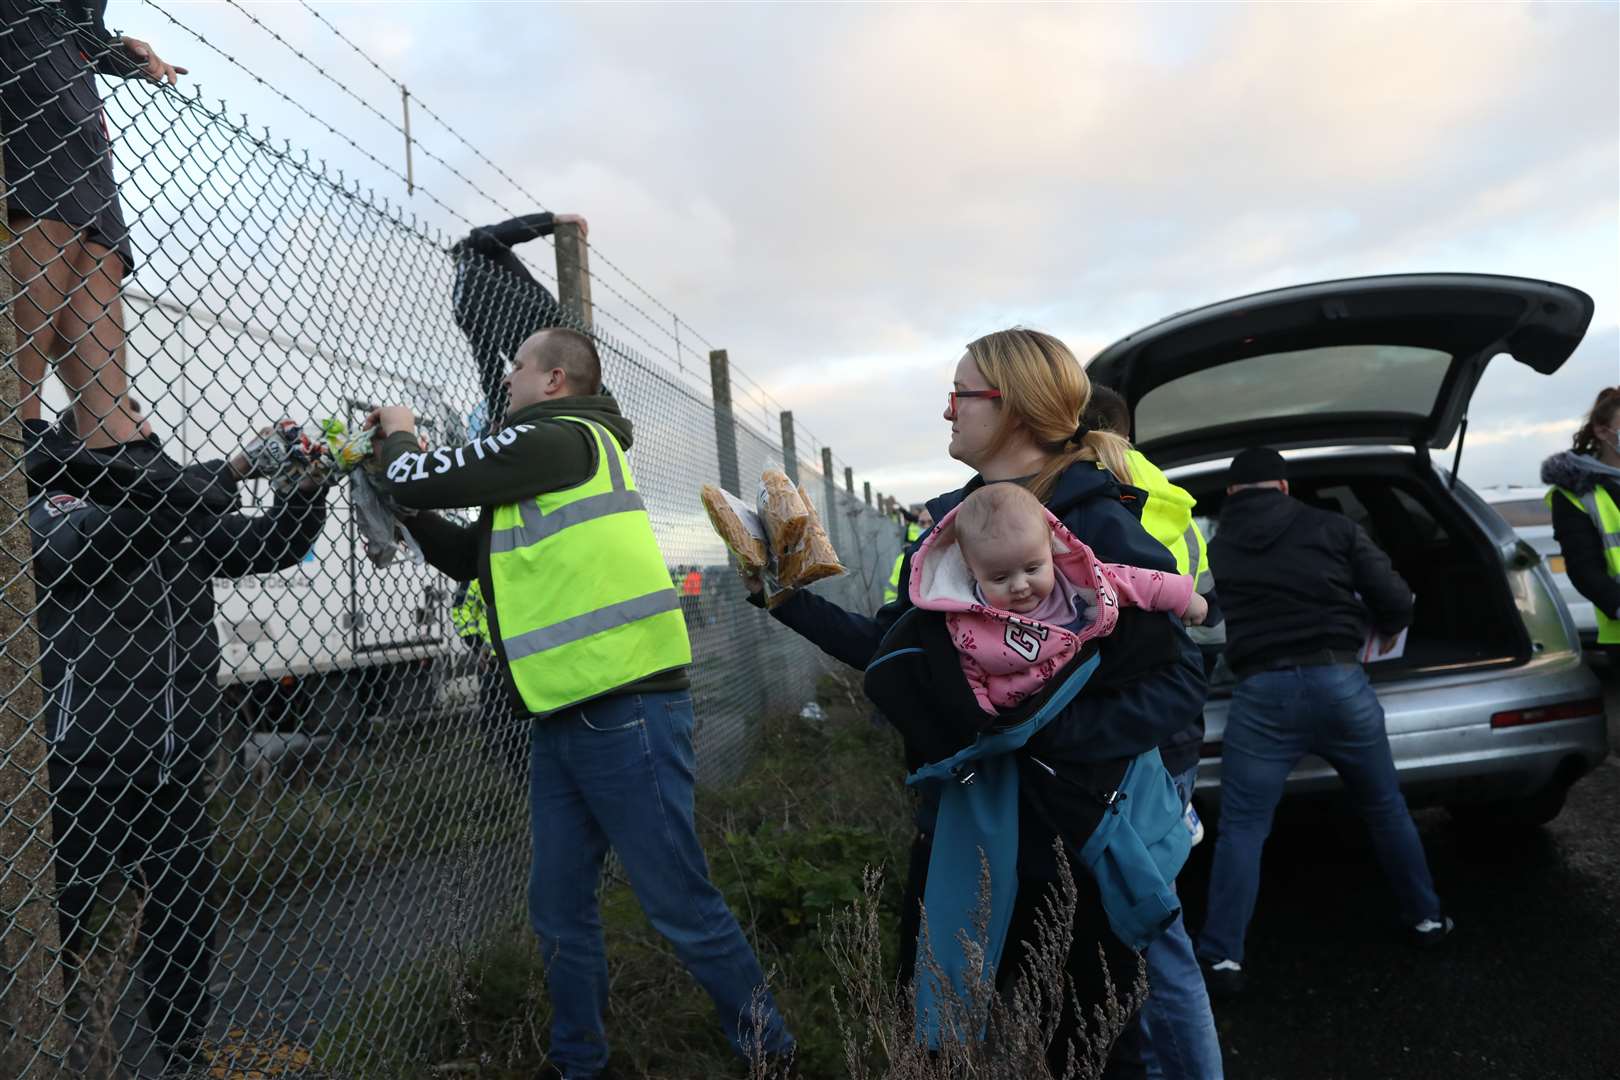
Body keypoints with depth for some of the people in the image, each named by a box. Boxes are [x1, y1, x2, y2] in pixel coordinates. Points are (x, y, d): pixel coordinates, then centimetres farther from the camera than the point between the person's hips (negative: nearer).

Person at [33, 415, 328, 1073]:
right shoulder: (43, 501, -5)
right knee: (54, 924, 5)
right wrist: (225, 472, -28)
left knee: (185, 915, 16)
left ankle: (183, 1055, 33)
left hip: (177, 762, 6)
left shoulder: (176, 514, 10)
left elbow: (273, 547, 16)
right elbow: (81, 543, -26)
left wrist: (308, 485, -4)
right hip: (81, 765, -6)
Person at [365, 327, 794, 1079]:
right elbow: (471, 557, 26)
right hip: (562, 720, 10)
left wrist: (399, 436, 13)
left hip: (626, 712, -10)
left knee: (680, 905, -1)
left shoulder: (558, 438, -10)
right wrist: (406, 485, 18)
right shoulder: (553, 457, 21)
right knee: (559, 910, 15)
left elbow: (420, 480, -8)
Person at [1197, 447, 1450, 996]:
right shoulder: (1333, 527, 6)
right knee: (1385, 807, 23)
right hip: (1340, 680, 1)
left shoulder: (1217, 546, 9)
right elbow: (1397, 602, 4)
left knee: (1241, 827, 5)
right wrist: (1384, 631, 26)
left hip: (1261, 691, -1)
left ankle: (1222, 957, 4)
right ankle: (1426, 919, 38)